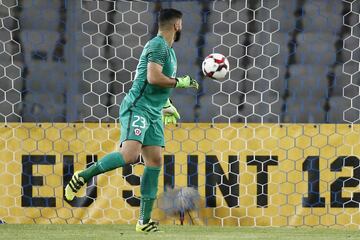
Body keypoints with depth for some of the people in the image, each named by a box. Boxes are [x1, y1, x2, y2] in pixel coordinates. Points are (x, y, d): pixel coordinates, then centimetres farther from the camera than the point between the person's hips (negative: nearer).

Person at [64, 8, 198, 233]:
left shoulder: (168, 49, 22)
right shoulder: (158, 46, -10)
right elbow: (153, 78, -23)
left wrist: (167, 104, 35)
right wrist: (180, 82, -13)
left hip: (154, 113, 10)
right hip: (138, 108, -10)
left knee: (155, 161, 2)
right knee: (130, 154, -27)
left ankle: (145, 221, 3)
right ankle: (82, 176, -11)